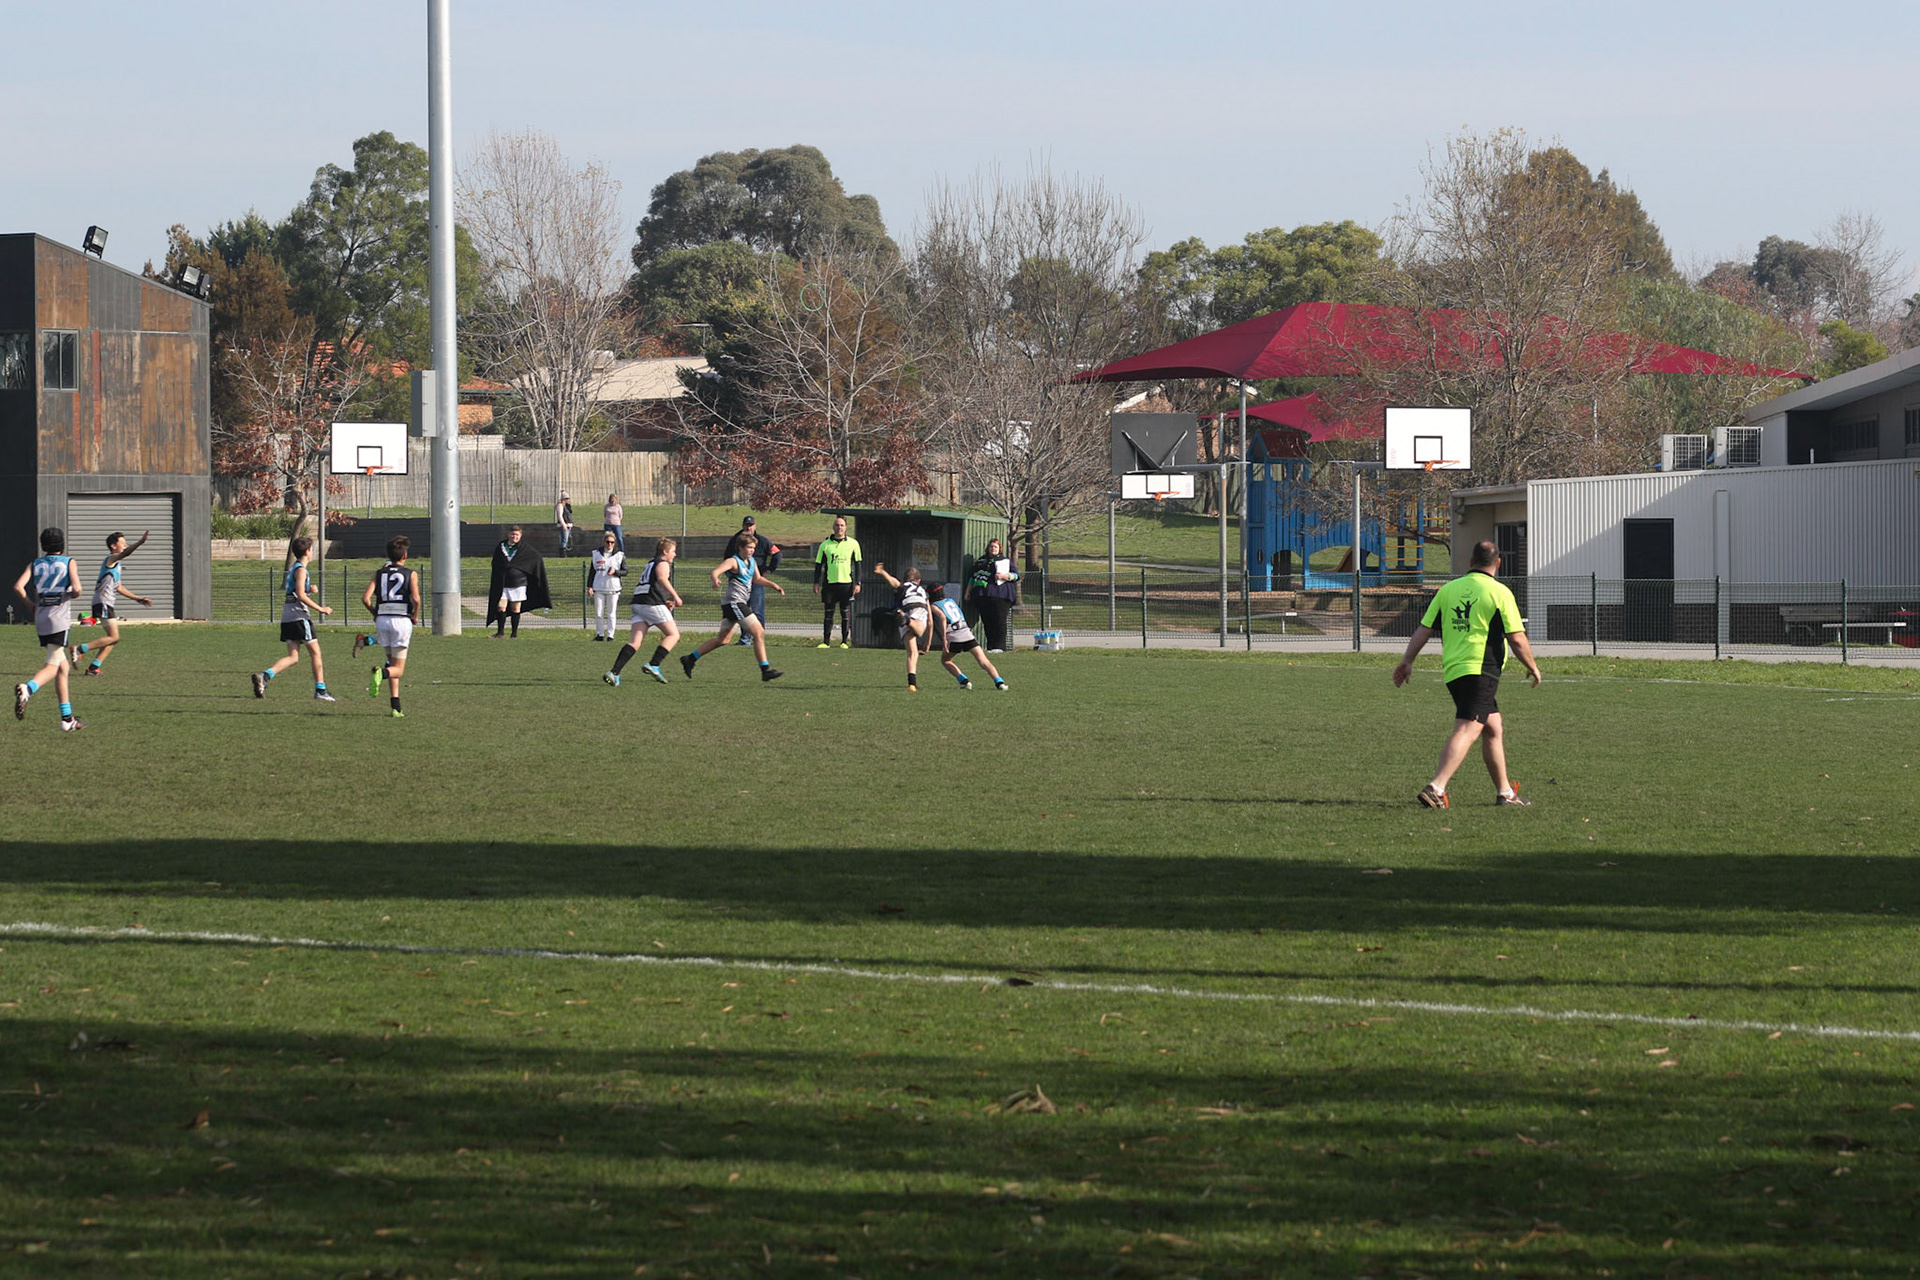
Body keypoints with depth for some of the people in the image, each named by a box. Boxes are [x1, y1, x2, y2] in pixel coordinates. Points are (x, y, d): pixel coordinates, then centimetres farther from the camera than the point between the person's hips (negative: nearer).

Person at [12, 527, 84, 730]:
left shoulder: (35, 563, 10)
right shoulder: (68, 562, 1)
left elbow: (18, 586, -2)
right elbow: (76, 589, -12)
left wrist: (31, 606, 12)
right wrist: (69, 595, 11)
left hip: (40, 620, 5)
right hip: (59, 619, -5)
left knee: (63, 668, 14)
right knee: (52, 667, -11)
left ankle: (67, 719, 14)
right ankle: (27, 689, -42)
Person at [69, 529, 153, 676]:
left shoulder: (115, 563, 23)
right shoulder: (111, 559, -6)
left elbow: (118, 588, 30)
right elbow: (125, 553, -29)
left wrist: (138, 599, 29)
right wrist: (140, 542, -43)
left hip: (108, 604, 10)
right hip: (103, 602, -10)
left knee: (112, 638, 8)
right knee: (114, 637, -14)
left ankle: (93, 667, 7)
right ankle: (80, 649, -13)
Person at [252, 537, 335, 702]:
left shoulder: (293, 569, 20)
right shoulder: (300, 570, -9)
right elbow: (300, 594, -18)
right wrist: (320, 609, -14)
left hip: (287, 618, 9)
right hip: (299, 617, -9)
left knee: (293, 657, 2)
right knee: (315, 652, 0)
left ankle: (264, 676, -16)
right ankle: (320, 691, 3)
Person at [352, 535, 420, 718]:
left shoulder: (379, 573, 10)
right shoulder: (411, 574, 3)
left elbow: (366, 598, -1)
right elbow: (416, 598, -12)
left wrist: (375, 613, 15)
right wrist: (415, 617, 5)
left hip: (382, 619, 3)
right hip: (402, 619, -3)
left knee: (392, 664, 15)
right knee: (398, 669, 3)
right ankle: (381, 673, -32)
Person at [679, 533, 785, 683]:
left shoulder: (751, 562, 15)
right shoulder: (733, 561, -11)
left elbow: (757, 578, 32)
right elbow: (716, 571, -26)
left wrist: (773, 585, 24)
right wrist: (715, 579, -48)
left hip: (739, 603, 10)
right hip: (734, 602, -10)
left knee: (723, 639, 15)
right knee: (759, 633, -14)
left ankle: (690, 659, 23)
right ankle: (765, 669, -14)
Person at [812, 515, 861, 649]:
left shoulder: (852, 544, 5)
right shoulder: (825, 545, 7)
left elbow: (857, 565, 7)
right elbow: (818, 565, 10)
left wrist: (857, 583, 0)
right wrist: (816, 583, 3)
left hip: (846, 583, -1)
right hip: (829, 583, 1)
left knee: (846, 613, 1)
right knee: (829, 613, 1)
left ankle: (844, 641, 8)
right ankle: (826, 641, 5)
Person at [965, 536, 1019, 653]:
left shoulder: (1006, 561, 11)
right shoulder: (981, 561, 23)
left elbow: (1016, 575, 3)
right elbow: (972, 576, 28)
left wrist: (1003, 576, -13)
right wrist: (968, 592, 24)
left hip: (999, 595, -4)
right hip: (981, 596, 4)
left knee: (999, 620, -11)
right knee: (987, 622, 1)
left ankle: (999, 646, -10)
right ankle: (990, 646, 5)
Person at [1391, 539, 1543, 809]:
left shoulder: (1448, 590, 11)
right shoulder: (1499, 592, -4)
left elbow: (1424, 629, 9)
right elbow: (1516, 638, -5)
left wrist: (1407, 661, 13)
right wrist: (1533, 667, 9)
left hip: (1452, 670, 7)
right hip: (1481, 671, -7)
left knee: (1494, 728, 19)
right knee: (1466, 731, -15)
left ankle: (1504, 792, 25)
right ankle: (1436, 788, -30)